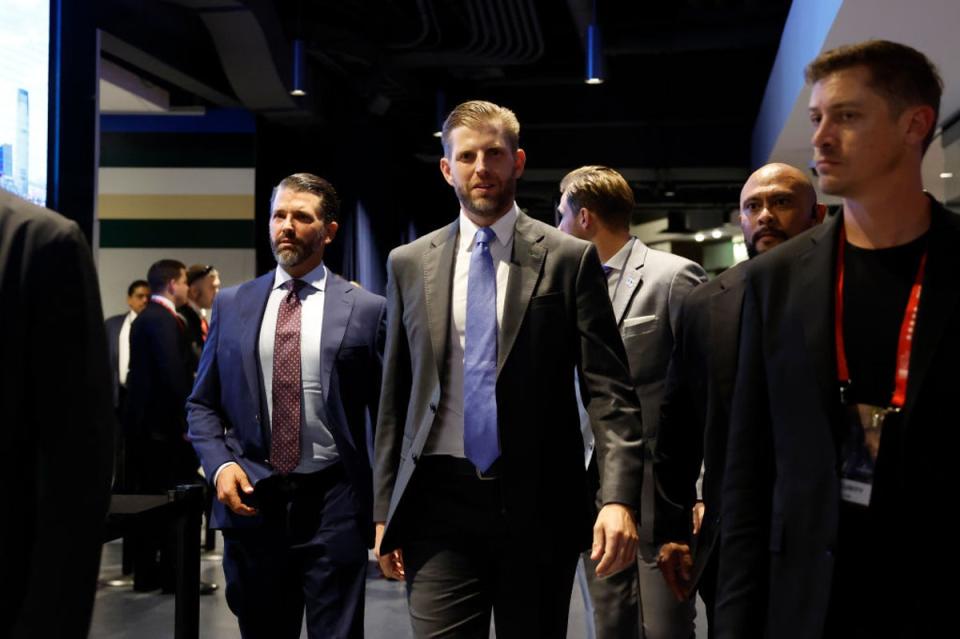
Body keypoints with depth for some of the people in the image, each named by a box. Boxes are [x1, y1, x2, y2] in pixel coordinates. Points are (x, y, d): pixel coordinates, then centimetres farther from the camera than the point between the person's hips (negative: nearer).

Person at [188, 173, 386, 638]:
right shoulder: (231, 304, 8)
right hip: (251, 500, 3)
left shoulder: (366, 309, 1)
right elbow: (202, 404, 12)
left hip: (332, 502, -2)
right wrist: (220, 465, -7)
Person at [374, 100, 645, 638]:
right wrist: (385, 508, 9)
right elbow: (395, 396, 12)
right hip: (440, 501, 1)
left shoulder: (570, 259, 1)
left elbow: (609, 389, -5)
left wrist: (620, 497, -16)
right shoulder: (409, 264, 9)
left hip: (539, 504, -1)